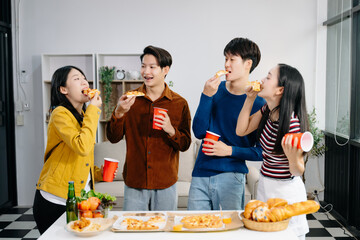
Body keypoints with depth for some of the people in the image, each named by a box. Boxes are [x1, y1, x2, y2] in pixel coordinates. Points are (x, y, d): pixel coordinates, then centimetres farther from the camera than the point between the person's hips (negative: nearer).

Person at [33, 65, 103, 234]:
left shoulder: (82, 115, 13)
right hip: (55, 201, -8)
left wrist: (97, 173, 4)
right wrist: (93, 110, -21)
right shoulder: (60, 113, -14)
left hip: (79, 199, 8)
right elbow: (82, 147, -30)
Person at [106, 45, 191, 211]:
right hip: (134, 183, 1)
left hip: (165, 184, 0)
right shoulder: (130, 99, 2)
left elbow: (185, 145, 0)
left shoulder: (179, 103, -1)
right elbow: (113, 138, -1)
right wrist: (119, 113, -18)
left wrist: (171, 130, -19)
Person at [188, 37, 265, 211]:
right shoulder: (216, 89, 5)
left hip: (231, 176, -3)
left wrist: (230, 150, -14)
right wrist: (206, 96, -14)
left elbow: (263, 151, -3)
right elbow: (199, 132, -5)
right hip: (200, 173, 3)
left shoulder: (258, 102, -5)